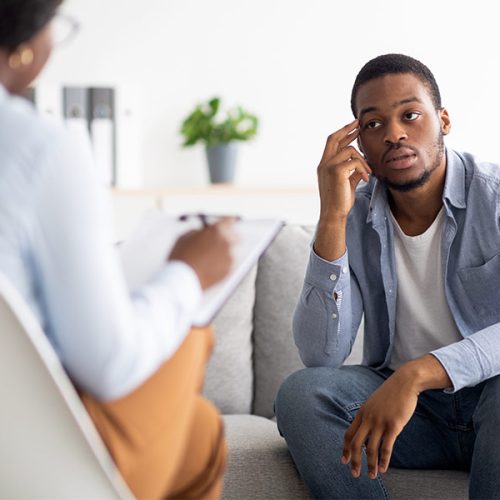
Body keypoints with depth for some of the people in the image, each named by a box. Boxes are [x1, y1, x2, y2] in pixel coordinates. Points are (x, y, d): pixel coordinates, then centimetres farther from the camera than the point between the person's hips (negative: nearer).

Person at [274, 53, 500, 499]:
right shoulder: (355, 215, -4)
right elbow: (321, 356, -14)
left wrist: (417, 373, -40)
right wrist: (332, 217, -23)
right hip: (404, 404, 3)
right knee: (301, 393, -23)